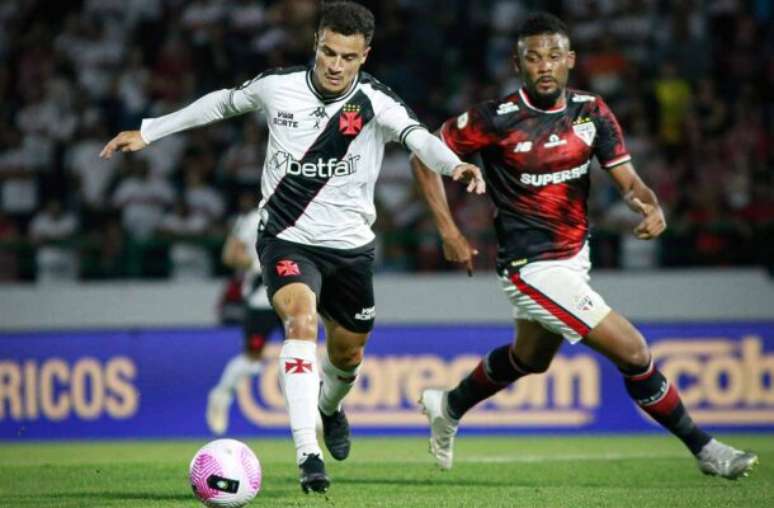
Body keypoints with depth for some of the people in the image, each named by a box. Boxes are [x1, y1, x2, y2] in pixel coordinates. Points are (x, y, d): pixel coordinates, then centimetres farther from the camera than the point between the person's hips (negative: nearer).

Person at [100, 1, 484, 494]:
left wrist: (455, 164, -57)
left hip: (350, 246, 1)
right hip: (286, 240, -1)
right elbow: (222, 102, 12)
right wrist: (148, 132, 16)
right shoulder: (277, 87, -8)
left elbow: (418, 136, -35)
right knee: (302, 322, -28)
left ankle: (330, 408, 56)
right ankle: (308, 455, -33)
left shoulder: (374, 102, -15)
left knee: (347, 353, 18)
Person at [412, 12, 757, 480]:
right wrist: (449, 232, -12)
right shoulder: (497, 120, -19)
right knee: (633, 352, -12)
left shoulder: (591, 111, -3)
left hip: (575, 257, 8)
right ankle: (703, 448, 2)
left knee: (530, 359, 31)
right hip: (534, 269, -8)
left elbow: (627, 179, -5)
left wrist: (651, 207, -28)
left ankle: (449, 406, 54)